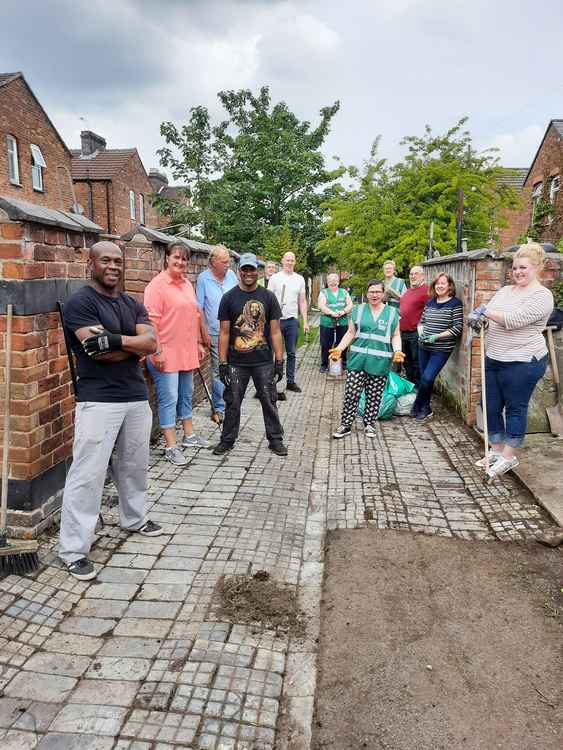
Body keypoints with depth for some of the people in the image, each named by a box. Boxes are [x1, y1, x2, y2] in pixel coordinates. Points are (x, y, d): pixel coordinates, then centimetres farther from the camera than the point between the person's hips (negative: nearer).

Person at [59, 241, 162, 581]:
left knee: (135, 465, 19)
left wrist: (117, 340, -16)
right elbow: (100, 352, -19)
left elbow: (152, 342, -3)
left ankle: (135, 518, 41)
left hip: (137, 397, 7)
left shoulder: (133, 304, 13)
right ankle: (74, 550, 5)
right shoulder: (80, 302, -7)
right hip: (99, 400, -7)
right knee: (87, 474, -5)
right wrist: (134, 346, -8)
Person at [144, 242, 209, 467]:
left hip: (187, 352, 8)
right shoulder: (157, 285, -11)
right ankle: (171, 446, 5)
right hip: (166, 354, -8)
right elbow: (151, 320, -17)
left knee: (186, 395, 18)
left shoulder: (187, 284, 13)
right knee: (169, 398, -3)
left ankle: (189, 435, 33)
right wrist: (157, 351, -21)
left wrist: (198, 343, 19)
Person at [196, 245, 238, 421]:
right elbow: (198, 308, -5)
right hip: (216, 333, -4)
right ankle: (220, 408, 9)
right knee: (219, 371, 0)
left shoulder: (231, 275, 6)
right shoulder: (203, 278, -6)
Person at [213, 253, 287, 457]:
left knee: (269, 401, 7)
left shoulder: (268, 297, 3)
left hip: (264, 362, 0)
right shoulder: (229, 298, 2)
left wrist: (279, 360, -2)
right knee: (232, 402, 9)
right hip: (236, 362, 0)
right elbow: (224, 333, 1)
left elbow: (275, 331, 3)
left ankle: (275, 439, 22)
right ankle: (227, 440, 24)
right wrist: (222, 363, -3)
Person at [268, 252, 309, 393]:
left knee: (291, 353, 8)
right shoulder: (274, 278, 0)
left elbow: (302, 301, 10)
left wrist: (305, 322, 5)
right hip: (276, 319, -3)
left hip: (292, 320, 3)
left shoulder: (300, 279, 9)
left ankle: (291, 381, 17)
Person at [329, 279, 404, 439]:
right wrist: (339, 348, -3)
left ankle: (370, 424, 23)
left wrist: (397, 351, -10)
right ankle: (345, 425, 8)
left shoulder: (392, 313, 6)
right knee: (351, 394, -3)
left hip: (380, 363, 0)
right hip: (358, 360, 0)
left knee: (374, 397, 6)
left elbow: (395, 336, 8)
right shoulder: (358, 310, 7)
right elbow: (351, 333, 9)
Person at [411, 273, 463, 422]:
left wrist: (437, 336, -19)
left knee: (427, 378, -11)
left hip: (441, 350, -5)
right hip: (424, 347, 5)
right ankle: (425, 409, 25)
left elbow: (458, 328, -12)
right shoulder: (430, 302, 9)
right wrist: (421, 331, -3)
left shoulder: (455, 304, -8)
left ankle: (417, 408, 9)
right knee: (425, 378, 11)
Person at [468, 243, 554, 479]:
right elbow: (488, 316, 9)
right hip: (493, 360, 8)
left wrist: (485, 311, -17)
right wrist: (476, 318, -13)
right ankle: (497, 451, 28)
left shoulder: (542, 296, -11)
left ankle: (509, 457, 18)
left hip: (521, 363, -7)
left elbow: (513, 320, -24)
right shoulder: (505, 290, 12)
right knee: (491, 407, 13)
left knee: (515, 409, 5)